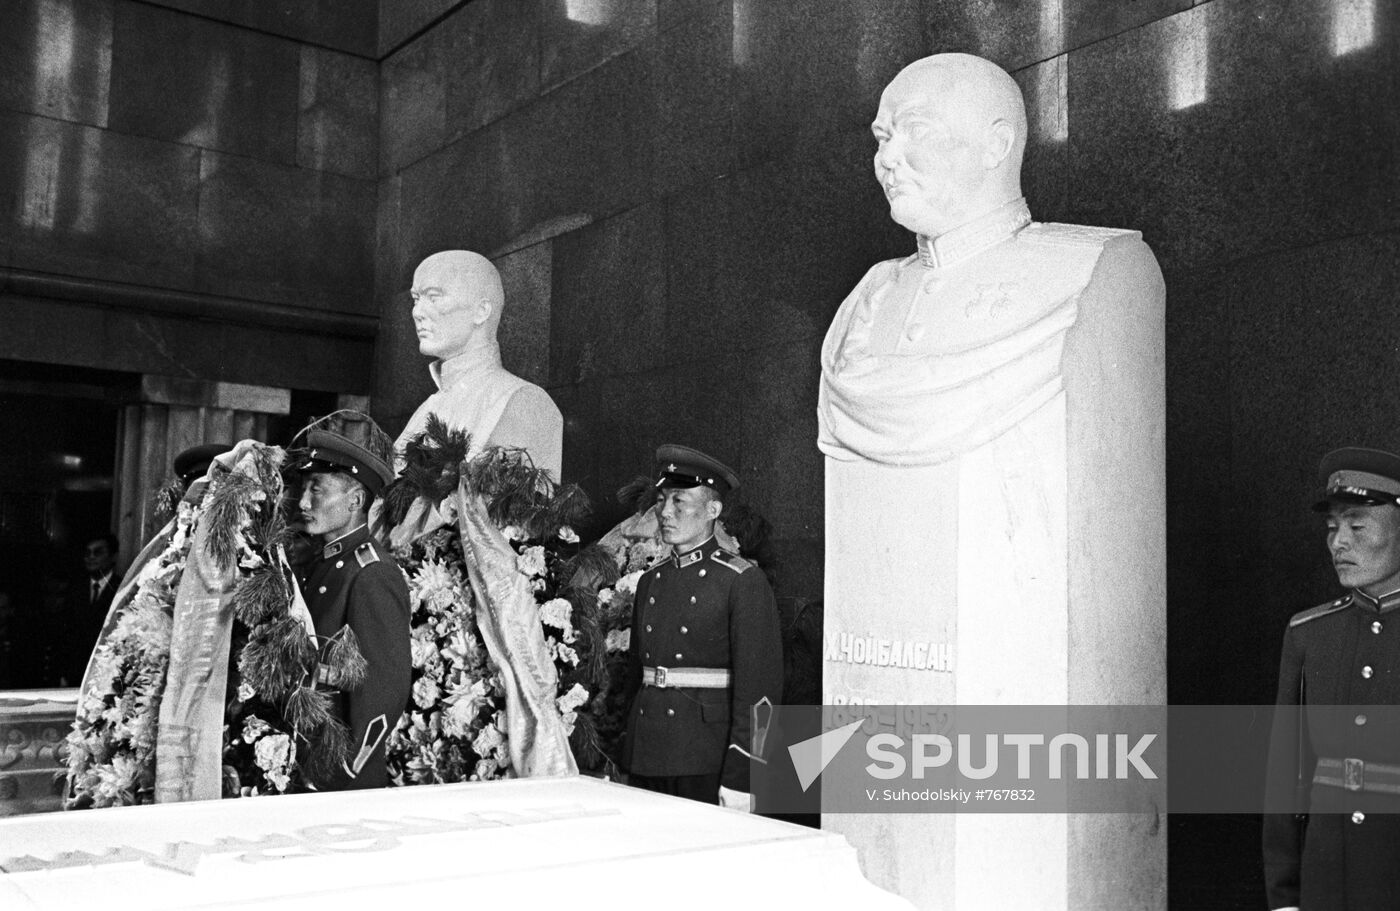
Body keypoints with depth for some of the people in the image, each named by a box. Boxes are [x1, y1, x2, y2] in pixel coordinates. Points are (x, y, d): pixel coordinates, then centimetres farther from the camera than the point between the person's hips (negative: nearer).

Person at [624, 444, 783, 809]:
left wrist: (739, 779, -16)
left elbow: (759, 686, -12)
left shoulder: (743, 582, -7)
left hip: (707, 765, -5)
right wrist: (629, 759, 12)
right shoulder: (650, 581, 12)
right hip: (644, 761, 6)